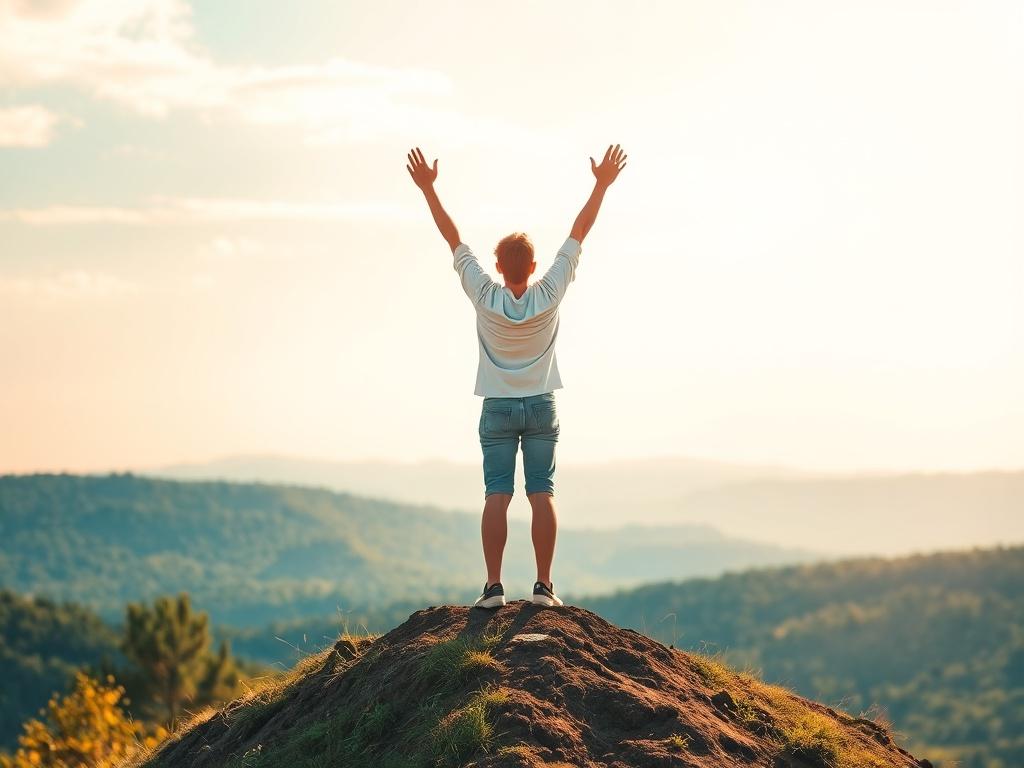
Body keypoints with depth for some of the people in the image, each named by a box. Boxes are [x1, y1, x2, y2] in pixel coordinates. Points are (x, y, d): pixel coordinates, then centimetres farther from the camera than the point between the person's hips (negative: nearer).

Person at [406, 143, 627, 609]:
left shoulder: (485, 297, -11)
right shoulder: (549, 295, -9)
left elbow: (453, 238, -8)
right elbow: (579, 233, -4)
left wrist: (428, 189, -4)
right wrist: (602, 186, 0)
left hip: (498, 409, -1)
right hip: (541, 407, 1)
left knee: (496, 495, -2)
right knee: (542, 494, 0)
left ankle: (493, 585, -6)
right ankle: (543, 585, -2)